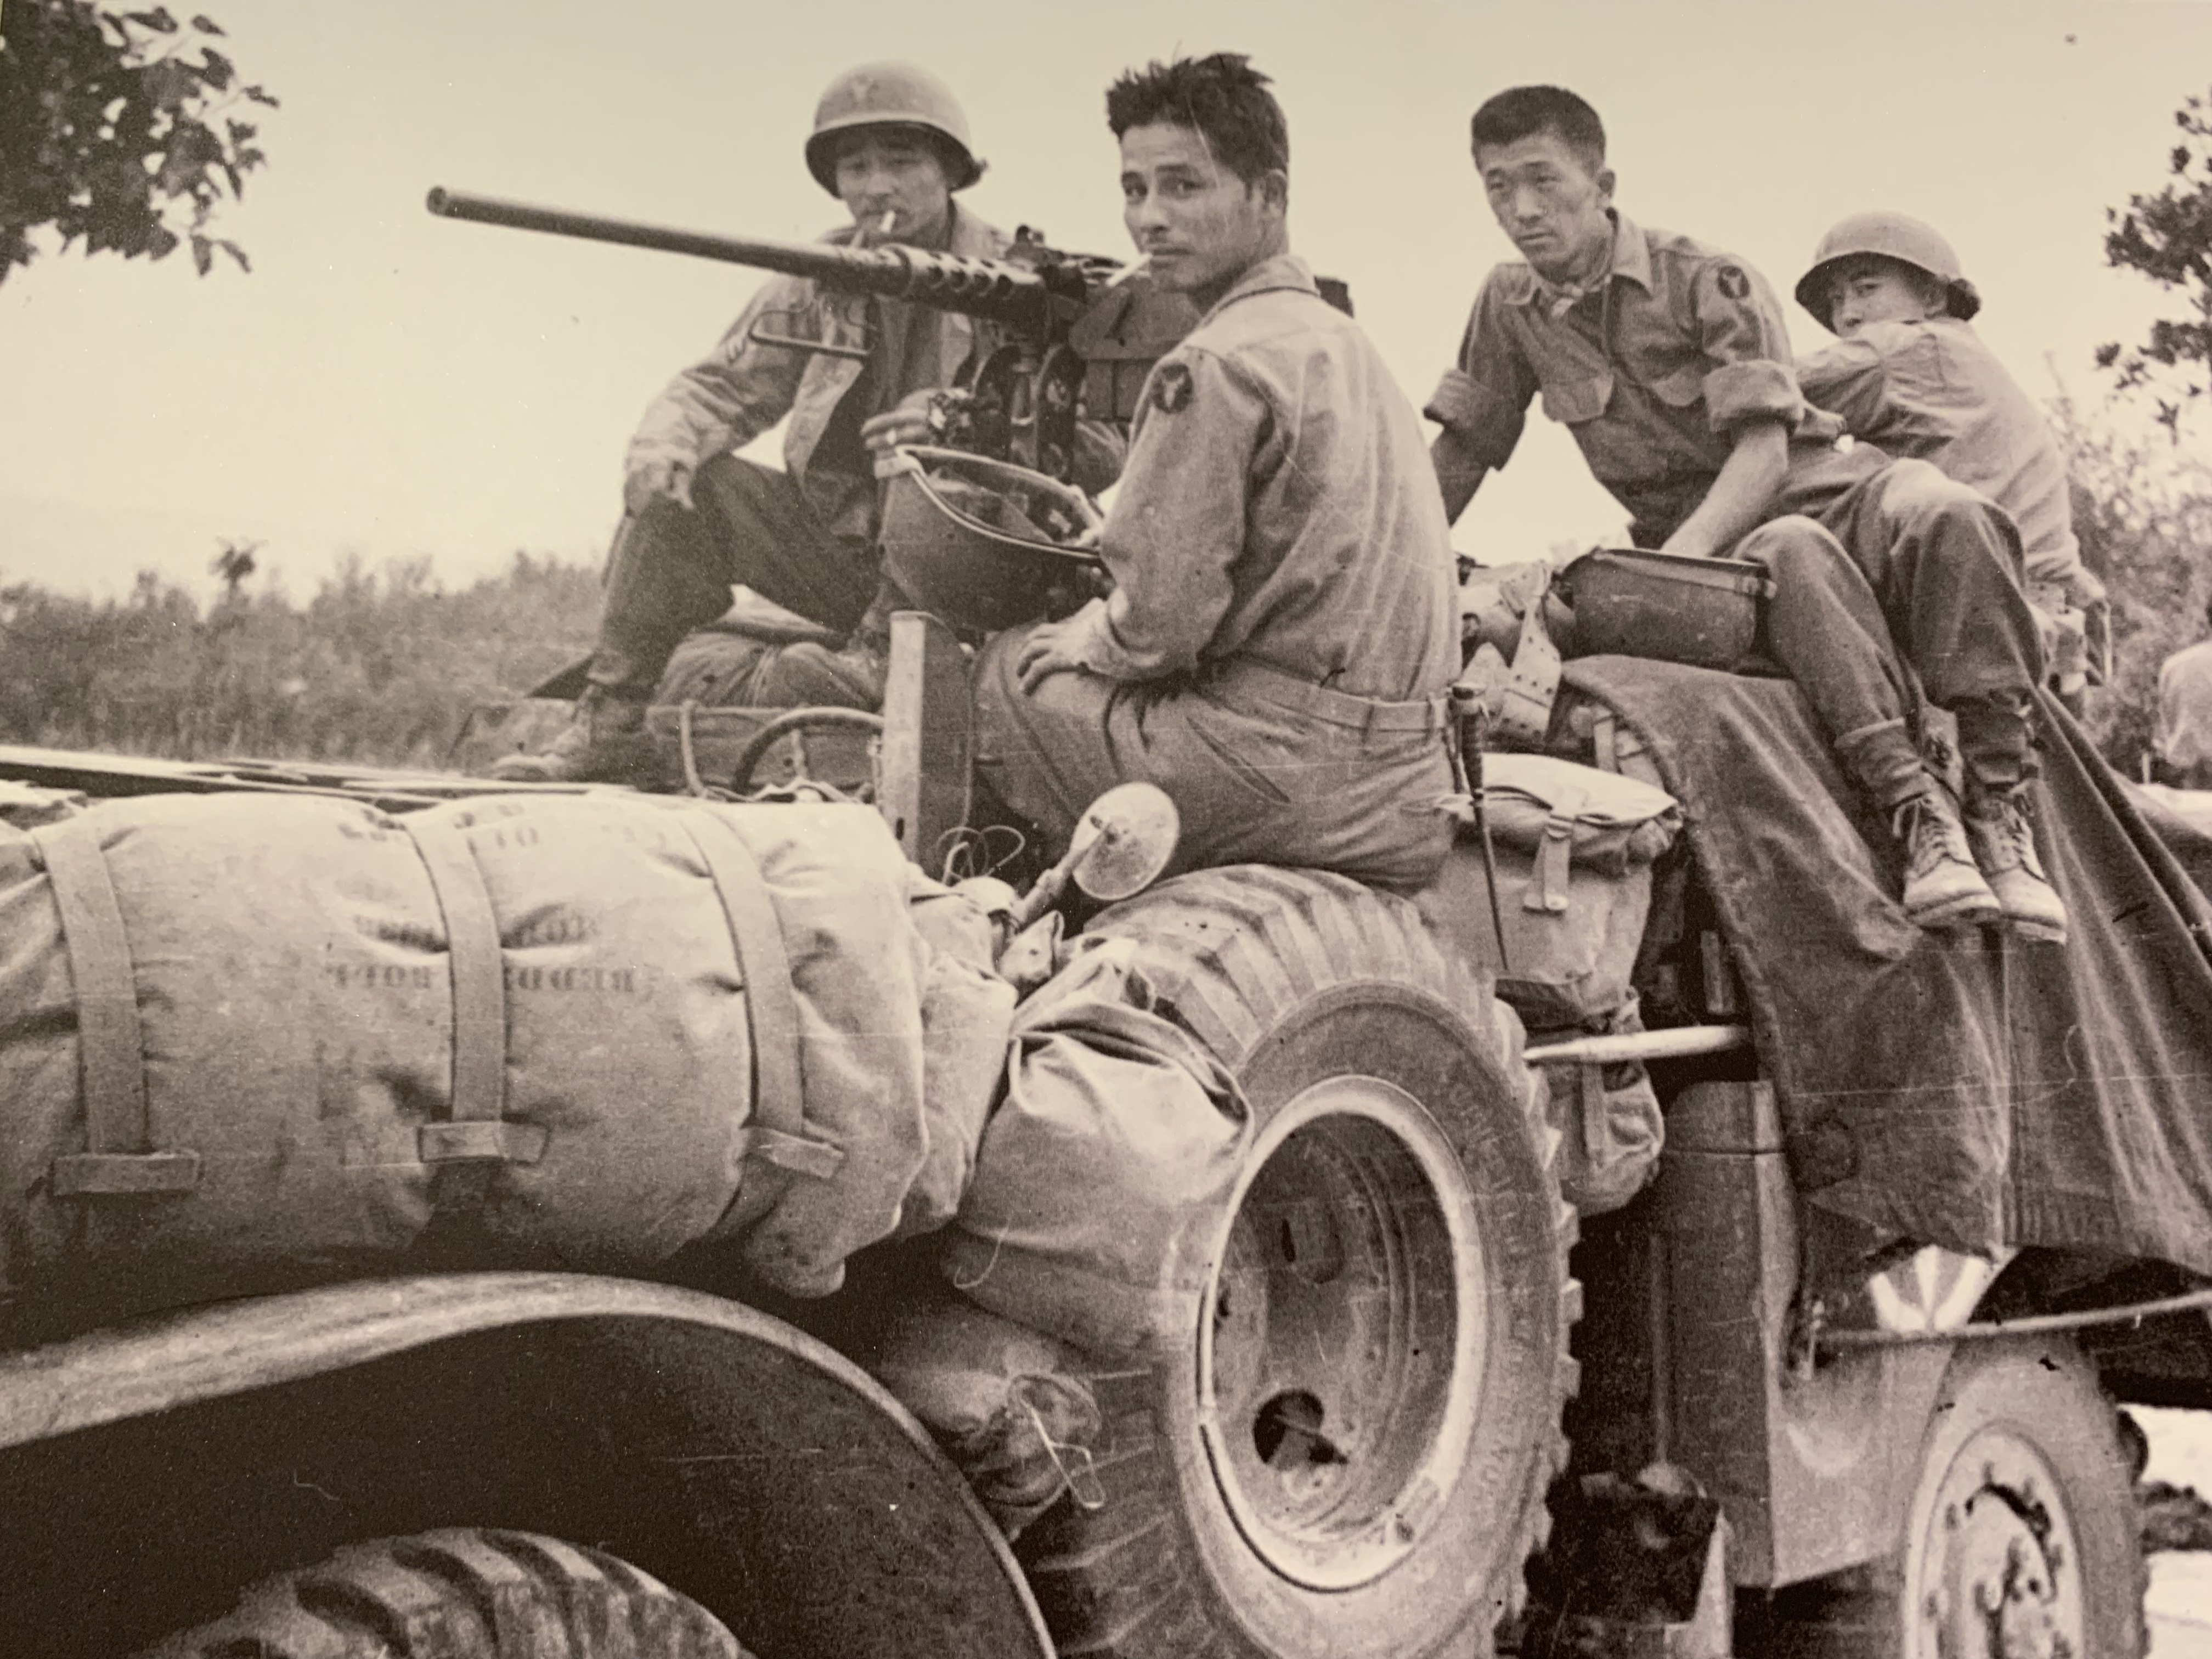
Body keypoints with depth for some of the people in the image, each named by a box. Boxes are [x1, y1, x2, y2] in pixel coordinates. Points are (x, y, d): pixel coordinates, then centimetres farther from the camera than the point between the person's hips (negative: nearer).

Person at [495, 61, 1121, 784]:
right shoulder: (819, 282, 7)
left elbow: (1105, 446, -14)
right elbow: (719, 386, 9)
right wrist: (661, 444, -15)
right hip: (840, 550, 5)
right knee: (682, 485, -11)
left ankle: (880, 657, -25)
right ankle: (609, 727, -10)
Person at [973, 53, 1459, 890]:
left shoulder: (1213, 367, -15)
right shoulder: (1340, 336, 15)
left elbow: (1162, 619, -17)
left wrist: (1091, 639, 4)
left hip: (1290, 778, -9)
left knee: (986, 677, 2)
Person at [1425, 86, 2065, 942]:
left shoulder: (1710, 281, -6)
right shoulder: (1510, 307, 6)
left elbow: (1764, 448, -16)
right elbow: (1458, 454, 13)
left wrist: (1675, 560, -31)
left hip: (1826, 486, -1)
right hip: (1706, 548, 1)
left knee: (1944, 512, -36)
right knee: (1792, 552, -38)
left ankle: (2000, 809, -35)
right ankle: (1916, 811, -46)